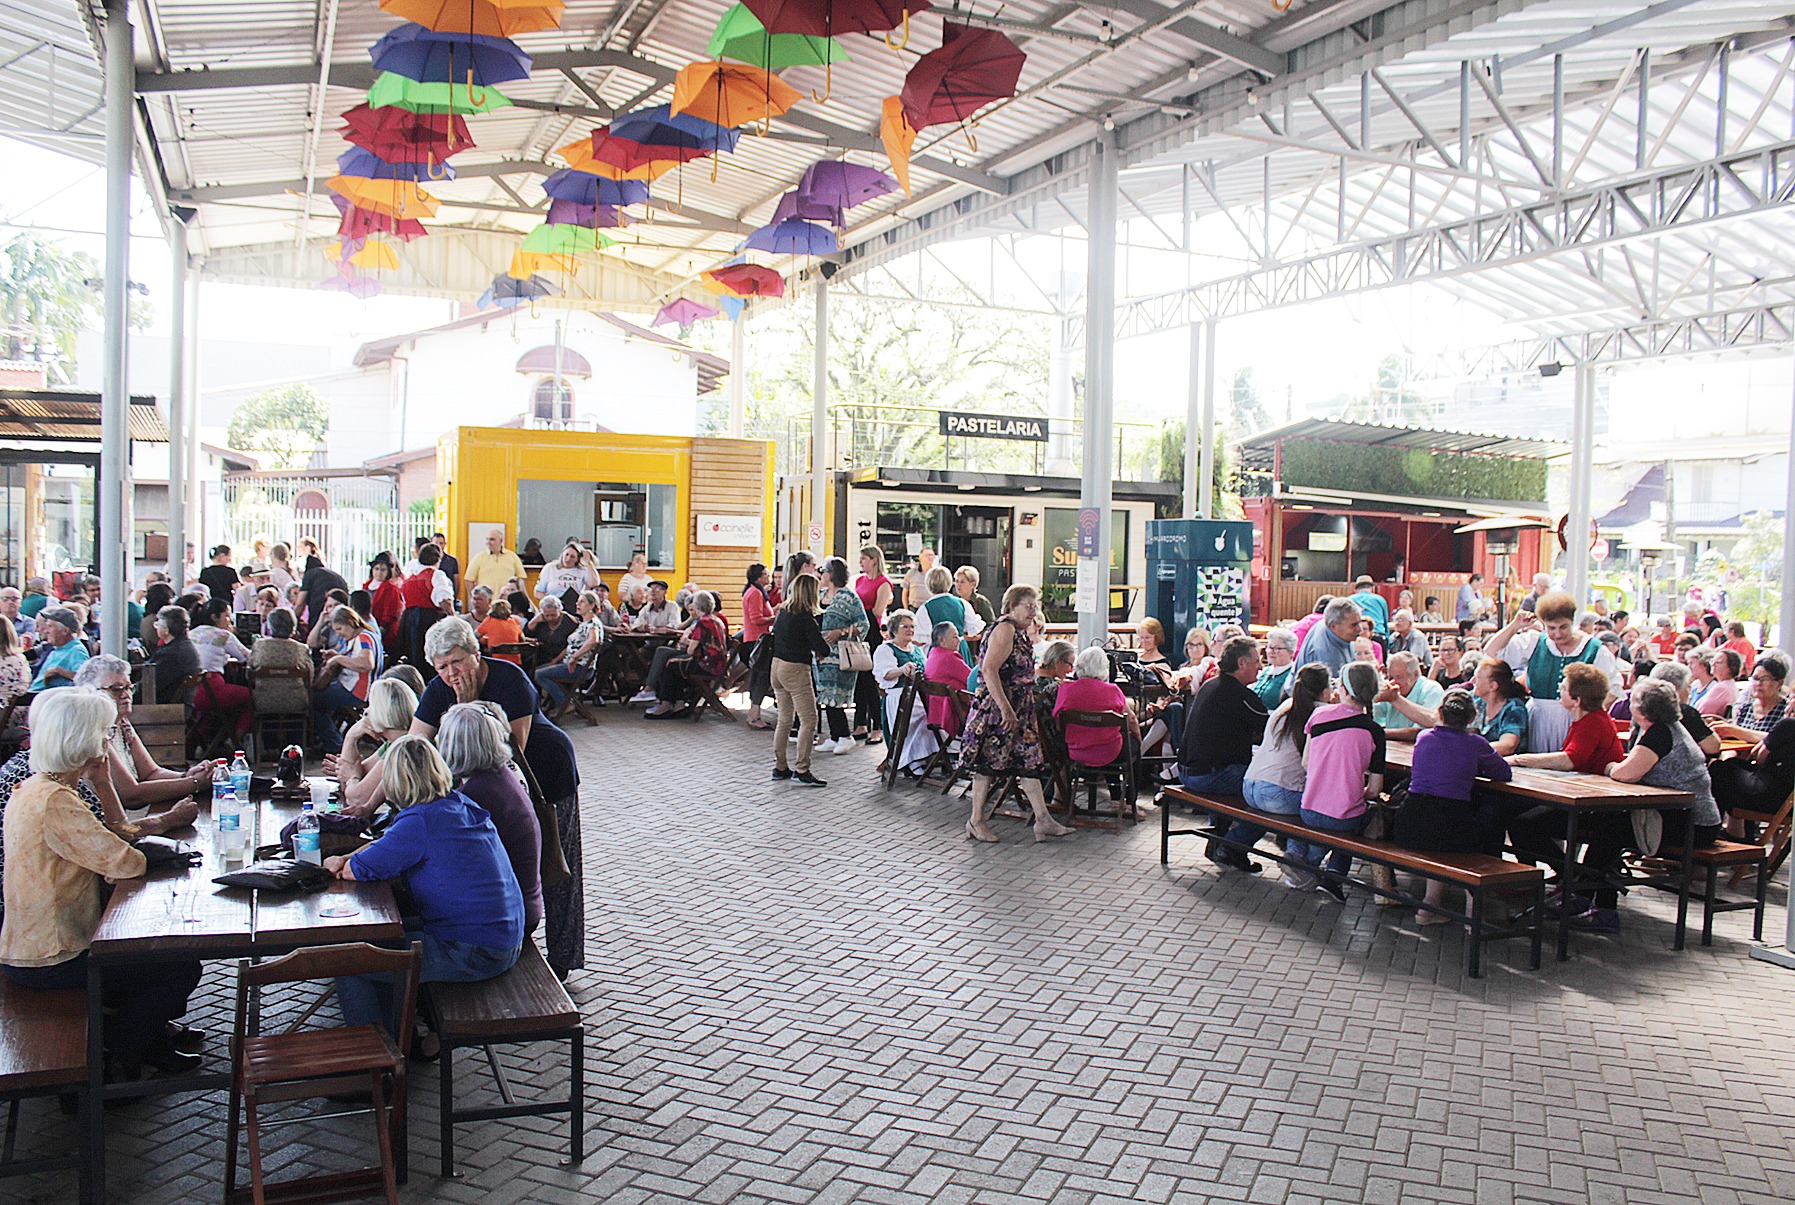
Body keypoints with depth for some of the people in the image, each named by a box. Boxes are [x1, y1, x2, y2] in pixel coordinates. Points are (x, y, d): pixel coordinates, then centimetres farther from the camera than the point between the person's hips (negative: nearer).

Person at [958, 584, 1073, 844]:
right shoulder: (1004, 629, -15)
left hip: (1019, 710, 10)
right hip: (997, 709, -10)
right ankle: (977, 821, 9)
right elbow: (989, 670, -23)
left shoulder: (1020, 632, 15)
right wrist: (1006, 710, -26)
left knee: (1030, 761, 7)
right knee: (988, 762, 0)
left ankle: (1043, 819, 9)